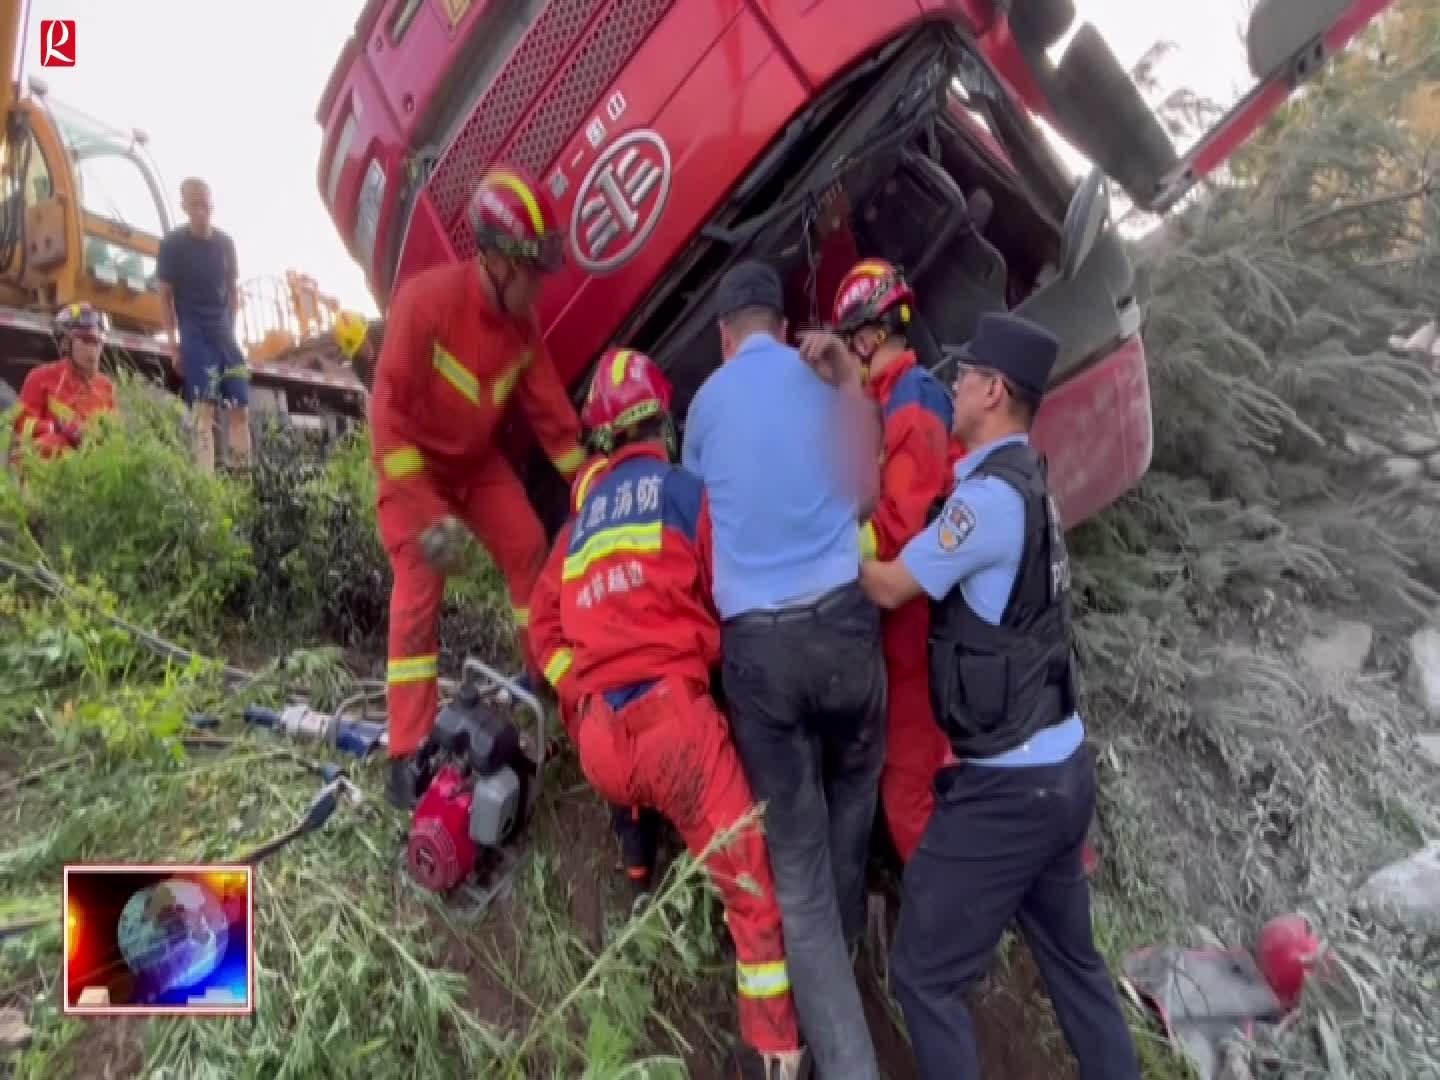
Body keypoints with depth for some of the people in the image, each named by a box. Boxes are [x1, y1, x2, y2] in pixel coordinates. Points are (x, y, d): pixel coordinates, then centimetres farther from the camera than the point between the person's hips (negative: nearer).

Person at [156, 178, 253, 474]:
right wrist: (174, 344, -4)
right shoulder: (172, 244, -4)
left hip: (224, 334, 4)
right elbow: (165, 295, 0)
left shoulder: (225, 243, 7)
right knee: (203, 408, -14)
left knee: (240, 408, 1)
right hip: (194, 335, -4)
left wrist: (230, 331, 8)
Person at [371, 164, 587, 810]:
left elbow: (551, 411, -3)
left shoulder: (522, 321, -9)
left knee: (530, 553, -1)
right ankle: (407, 755, -8)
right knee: (420, 586, -13)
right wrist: (427, 513, -31)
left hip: (478, 459, 6)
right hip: (414, 463, -6)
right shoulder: (427, 298, -28)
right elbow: (390, 409, -28)